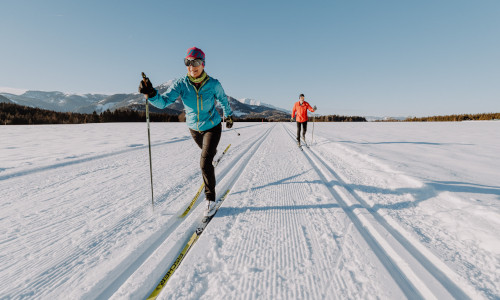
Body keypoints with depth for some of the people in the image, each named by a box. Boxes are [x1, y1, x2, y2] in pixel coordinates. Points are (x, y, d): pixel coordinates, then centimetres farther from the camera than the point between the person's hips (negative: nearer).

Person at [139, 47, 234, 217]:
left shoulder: (213, 84, -18)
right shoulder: (181, 84, -16)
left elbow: (223, 100, 1)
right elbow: (164, 101, -26)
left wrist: (228, 116, 15)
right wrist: (150, 94, -47)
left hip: (212, 127, -3)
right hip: (194, 128, 4)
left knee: (205, 162, -17)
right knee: (207, 153, 29)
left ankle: (210, 199, 0)